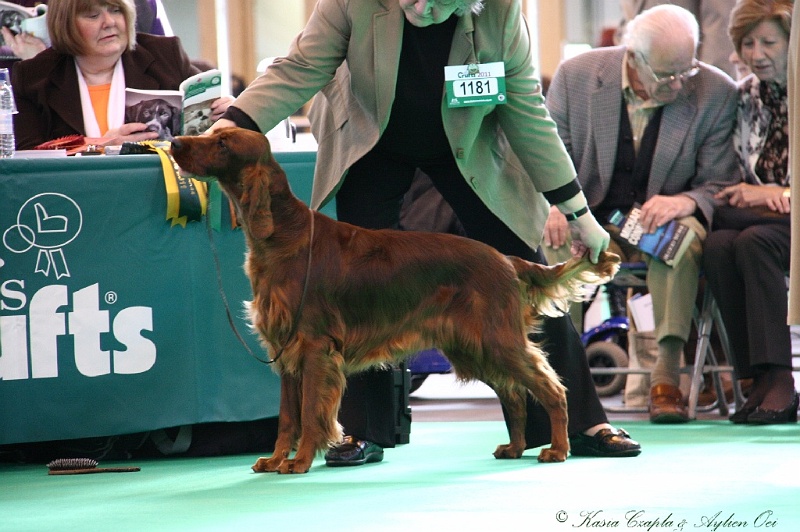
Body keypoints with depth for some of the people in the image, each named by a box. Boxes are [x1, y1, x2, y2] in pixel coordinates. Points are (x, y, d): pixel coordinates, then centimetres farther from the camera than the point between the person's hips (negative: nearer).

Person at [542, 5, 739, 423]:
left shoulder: (716, 94, -5)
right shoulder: (576, 76, -4)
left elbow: (720, 185, -4)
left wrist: (687, 201, -28)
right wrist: (558, 204, -22)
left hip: (663, 221, 0)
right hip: (592, 221, 0)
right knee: (559, 241, -35)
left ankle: (667, 374, -37)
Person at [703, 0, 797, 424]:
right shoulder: (743, 97, 12)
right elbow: (737, 178, 13)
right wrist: (757, 195, -9)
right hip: (754, 214, 5)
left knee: (755, 240, -35)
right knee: (717, 248, -29)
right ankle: (759, 380, -28)